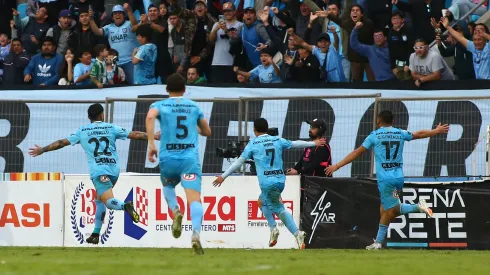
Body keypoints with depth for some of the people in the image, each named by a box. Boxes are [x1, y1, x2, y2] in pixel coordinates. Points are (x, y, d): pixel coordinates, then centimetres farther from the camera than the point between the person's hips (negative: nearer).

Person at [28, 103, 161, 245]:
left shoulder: (82, 131, 11)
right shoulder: (111, 128, 12)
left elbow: (62, 142, 16)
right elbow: (133, 135, 11)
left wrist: (43, 150, 27)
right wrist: (153, 136, 21)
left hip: (98, 171, -4)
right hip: (114, 170, 4)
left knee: (109, 201, -16)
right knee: (100, 200, 21)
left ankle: (125, 206, -50)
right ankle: (95, 234, 19)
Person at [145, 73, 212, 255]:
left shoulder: (160, 105, 9)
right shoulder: (194, 107, 16)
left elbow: (150, 117, -15)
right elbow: (207, 132, 26)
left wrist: (151, 144, -15)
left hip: (168, 158, 0)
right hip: (190, 158, 0)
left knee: (168, 186, 30)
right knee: (194, 199, -11)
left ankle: (175, 211, 0)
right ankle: (196, 233, -36)